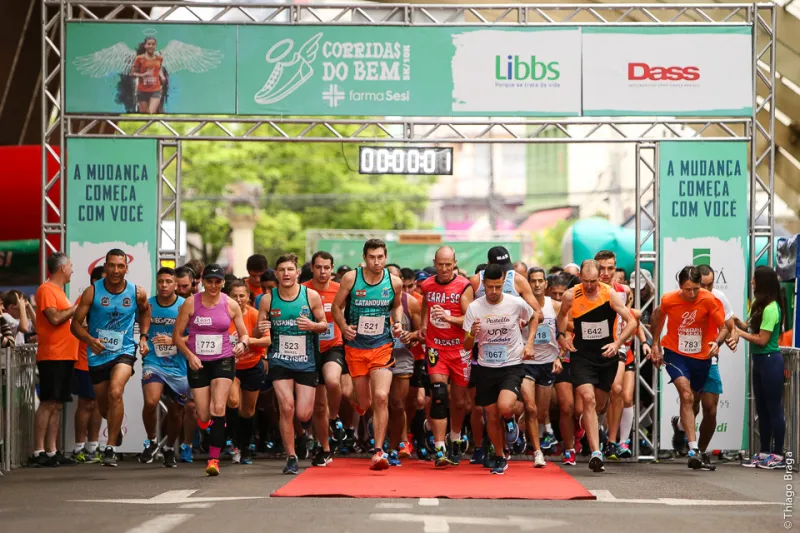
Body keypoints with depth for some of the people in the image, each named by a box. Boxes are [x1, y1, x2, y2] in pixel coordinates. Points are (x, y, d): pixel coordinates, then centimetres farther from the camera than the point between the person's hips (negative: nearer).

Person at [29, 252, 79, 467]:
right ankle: (38, 452, -10)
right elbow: (54, 318, -18)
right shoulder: (46, 290, -8)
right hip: (52, 355, -9)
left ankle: (52, 452, 9)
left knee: (57, 405, 8)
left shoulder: (58, 291, 20)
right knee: (48, 404, -10)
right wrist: (76, 308, -9)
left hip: (65, 355, 9)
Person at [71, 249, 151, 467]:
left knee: (115, 392, -28)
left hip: (124, 351, -1)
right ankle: (117, 428, 51)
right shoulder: (92, 292, -10)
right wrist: (90, 340, -27)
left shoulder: (137, 293, -5)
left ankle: (110, 448, -21)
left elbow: (145, 311, 18)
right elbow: (76, 323, -9)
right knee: (104, 407, 14)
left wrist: (143, 337, 5)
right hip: (98, 354, 2)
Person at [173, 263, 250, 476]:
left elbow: (244, 334, 5)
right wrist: (189, 355, -14)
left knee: (218, 408, -19)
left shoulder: (230, 305, -1)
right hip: (198, 363, 1)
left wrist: (242, 344, -18)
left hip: (223, 361, -1)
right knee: (204, 418, 0)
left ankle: (214, 459, -16)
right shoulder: (191, 303, -4)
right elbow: (177, 335, 0)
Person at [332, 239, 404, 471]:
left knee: (381, 397, -17)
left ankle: (378, 451, -13)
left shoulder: (394, 282, -2)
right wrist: (344, 327, -14)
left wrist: (398, 322, -1)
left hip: (382, 347, 0)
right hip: (356, 347, 0)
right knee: (364, 403, 7)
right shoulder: (351, 278, -7)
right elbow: (336, 307, 2)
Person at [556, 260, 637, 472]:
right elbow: (562, 315, 15)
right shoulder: (571, 296, -8)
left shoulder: (610, 294, -11)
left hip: (607, 354, 1)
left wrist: (617, 343, -19)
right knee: (588, 399, -19)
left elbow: (631, 322, -8)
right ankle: (596, 453, -23)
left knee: (599, 404, 14)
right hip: (581, 355, -1)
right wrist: (561, 335, 1)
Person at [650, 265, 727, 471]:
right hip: (675, 353, -2)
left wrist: (717, 342, -35)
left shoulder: (709, 300, -17)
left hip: (701, 356, 2)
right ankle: (694, 450, -29)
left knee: (691, 399, 18)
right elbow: (658, 315, 9)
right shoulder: (669, 300, -15)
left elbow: (723, 328, -14)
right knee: (686, 395, -22)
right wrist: (655, 344, 10)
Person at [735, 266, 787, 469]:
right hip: (759, 360, 10)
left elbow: (762, 339, -18)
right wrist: (737, 322, -3)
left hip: (770, 361, -10)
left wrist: (739, 333, -10)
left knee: (774, 408, -3)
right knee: (762, 409, 13)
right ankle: (764, 453, 20)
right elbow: (751, 328, 11)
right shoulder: (760, 305, 11)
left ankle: (778, 455, 2)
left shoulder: (771, 309, -18)